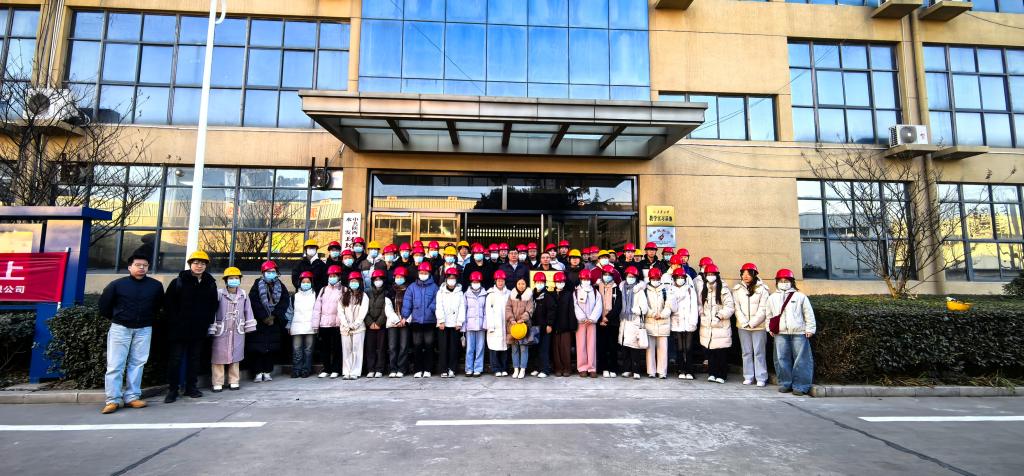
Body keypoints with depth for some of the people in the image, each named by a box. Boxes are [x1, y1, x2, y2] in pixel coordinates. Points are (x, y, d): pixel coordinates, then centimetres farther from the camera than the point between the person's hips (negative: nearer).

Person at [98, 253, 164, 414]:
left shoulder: (156, 285, 1)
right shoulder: (117, 284, -5)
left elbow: (159, 304, 16)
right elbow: (104, 303, 6)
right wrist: (115, 318, 11)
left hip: (144, 329, 2)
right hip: (120, 328, -2)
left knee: (137, 363, 4)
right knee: (115, 364, -2)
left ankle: (132, 397, 11)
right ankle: (113, 400, 3)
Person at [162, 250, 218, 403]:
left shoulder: (210, 283, 6)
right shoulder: (178, 282, -4)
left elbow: (213, 305, 13)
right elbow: (168, 303, -4)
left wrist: (208, 321, 6)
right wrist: (173, 322, -8)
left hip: (199, 329, 3)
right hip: (179, 329, -3)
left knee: (194, 358, 11)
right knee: (175, 359, 1)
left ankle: (191, 387, 21)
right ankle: (172, 389, 11)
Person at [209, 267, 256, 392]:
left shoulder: (243, 295, 5)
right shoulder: (219, 293, -7)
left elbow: (248, 311, 8)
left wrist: (249, 327, 6)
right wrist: (211, 329, -10)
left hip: (238, 331, 3)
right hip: (221, 331, -3)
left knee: (235, 356, 10)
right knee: (219, 356, 0)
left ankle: (234, 381, 19)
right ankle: (217, 383, 9)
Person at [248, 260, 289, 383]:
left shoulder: (281, 286, 8)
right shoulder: (257, 285, 2)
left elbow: (284, 302, 0)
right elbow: (254, 302, -8)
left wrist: (274, 316, -10)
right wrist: (264, 317, -13)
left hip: (274, 322, 2)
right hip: (259, 322, -2)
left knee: (271, 349, 4)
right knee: (257, 348, -3)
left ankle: (267, 372, 11)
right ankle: (258, 372, 5)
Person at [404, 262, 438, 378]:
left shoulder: (434, 287, 3)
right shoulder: (412, 287, 8)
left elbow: (435, 303, -3)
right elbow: (406, 303, 3)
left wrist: (430, 311, -15)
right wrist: (406, 316, -4)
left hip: (430, 321, -1)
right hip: (416, 321, 2)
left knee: (429, 345, 2)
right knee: (417, 345, 5)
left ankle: (427, 370, 12)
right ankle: (418, 370, 15)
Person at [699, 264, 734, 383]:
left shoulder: (724, 290, -5)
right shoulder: (704, 291, 14)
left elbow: (730, 307, -9)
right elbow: (701, 306, 17)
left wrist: (720, 315, -16)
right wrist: (703, 317, 4)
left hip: (721, 327, -4)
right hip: (707, 327, 5)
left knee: (721, 353, -2)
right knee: (710, 352, 7)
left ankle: (721, 375, 8)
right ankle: (712, 373, 15)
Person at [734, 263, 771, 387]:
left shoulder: (762, 289, -4)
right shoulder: (737, 289, 5)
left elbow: (763, 309, -7)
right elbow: (737, 308, 2)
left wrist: (752, 323, -10)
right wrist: (744, 323, -8)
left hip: (758, 326, -3)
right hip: (742, 326, 3)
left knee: (759, 352, 0)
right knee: (746, 352, 8)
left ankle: (761, 378, 7)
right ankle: (748, 376, 16)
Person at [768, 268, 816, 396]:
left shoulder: (800, 296, 4)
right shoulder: (772, 298, 13)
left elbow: (808, 314, 5)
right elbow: (769, 314, 17)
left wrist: (810, 328, 0)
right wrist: (770, 328, 10)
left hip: (799, 333, -2)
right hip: (780, 333, 3)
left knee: (800, 359, -1)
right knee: (782, 359, 5)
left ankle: (800, 386, 5)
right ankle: (785, 383, 15)